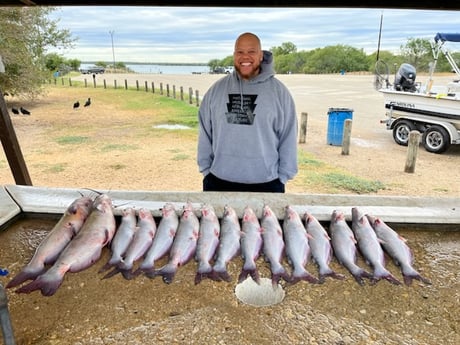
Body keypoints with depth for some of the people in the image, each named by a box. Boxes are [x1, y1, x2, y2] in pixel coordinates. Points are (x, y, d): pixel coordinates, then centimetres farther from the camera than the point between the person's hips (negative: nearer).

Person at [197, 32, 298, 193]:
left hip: (266, 184, -1)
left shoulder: (278, 91, -3)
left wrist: (283, 176, -2)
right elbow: (205, 134, 6)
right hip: (219, 181, 2)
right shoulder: (217, 89, 3)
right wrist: (205, 169, 4)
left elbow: (288, 138, -1)